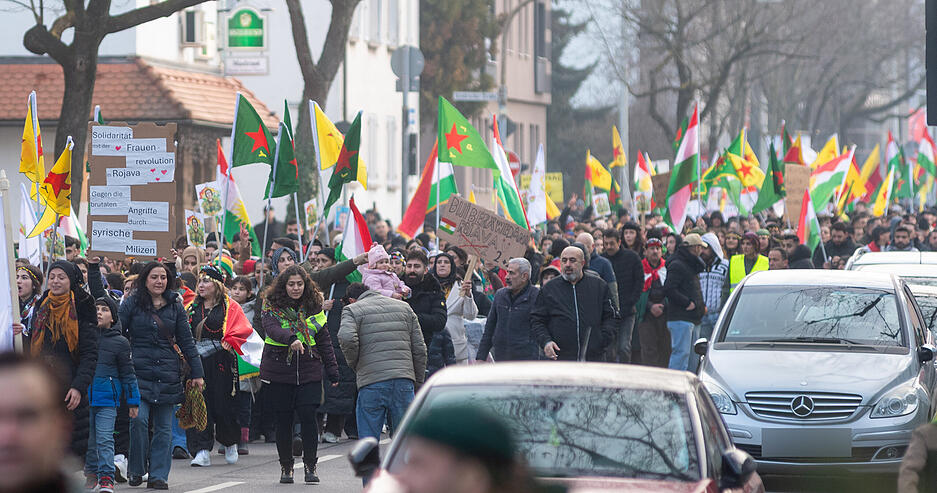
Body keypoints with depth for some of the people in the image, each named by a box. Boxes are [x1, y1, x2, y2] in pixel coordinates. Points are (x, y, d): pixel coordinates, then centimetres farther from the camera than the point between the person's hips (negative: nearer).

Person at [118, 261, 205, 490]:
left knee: (163, 427, 3)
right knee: (139, 420, -15)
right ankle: (136, 470, 1)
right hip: (139, 373, -2)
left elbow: (186, 341, 13)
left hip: (168, 374, 2)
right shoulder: (132, 304, 2)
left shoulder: (175, 306, 9)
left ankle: (158, 475, 8)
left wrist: (197, 373, 9)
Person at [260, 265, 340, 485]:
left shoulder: (313, 308, 8)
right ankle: (286, 467, 17)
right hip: (278, 372, -1)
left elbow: (324, 340, 12)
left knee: (308, 416, -9)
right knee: (283, 419, 4)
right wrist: (291, 339, -39)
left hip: (308, 372, 1)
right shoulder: (272, 306, 0)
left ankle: (310, 466, 2)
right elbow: (271, 328, -20)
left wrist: (333, 372, 9)